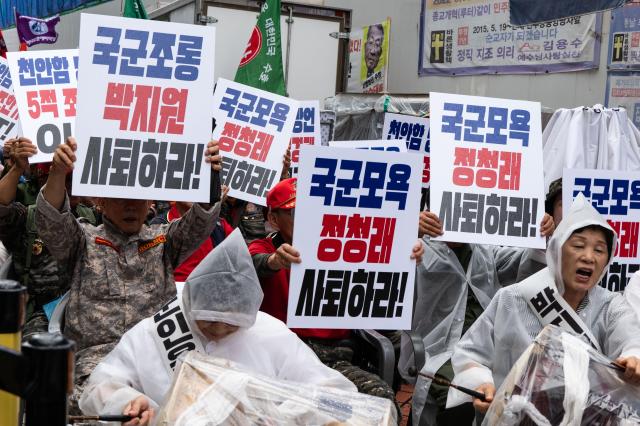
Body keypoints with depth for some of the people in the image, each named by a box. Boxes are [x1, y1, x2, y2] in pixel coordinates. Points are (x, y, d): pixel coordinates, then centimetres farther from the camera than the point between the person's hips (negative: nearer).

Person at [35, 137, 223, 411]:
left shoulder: (163, 240, 18)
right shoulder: (84, 241, 15)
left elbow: (201, 222, 1)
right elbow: (50, 223, -3)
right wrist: (58, 173, -24)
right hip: (95, 356, -1)